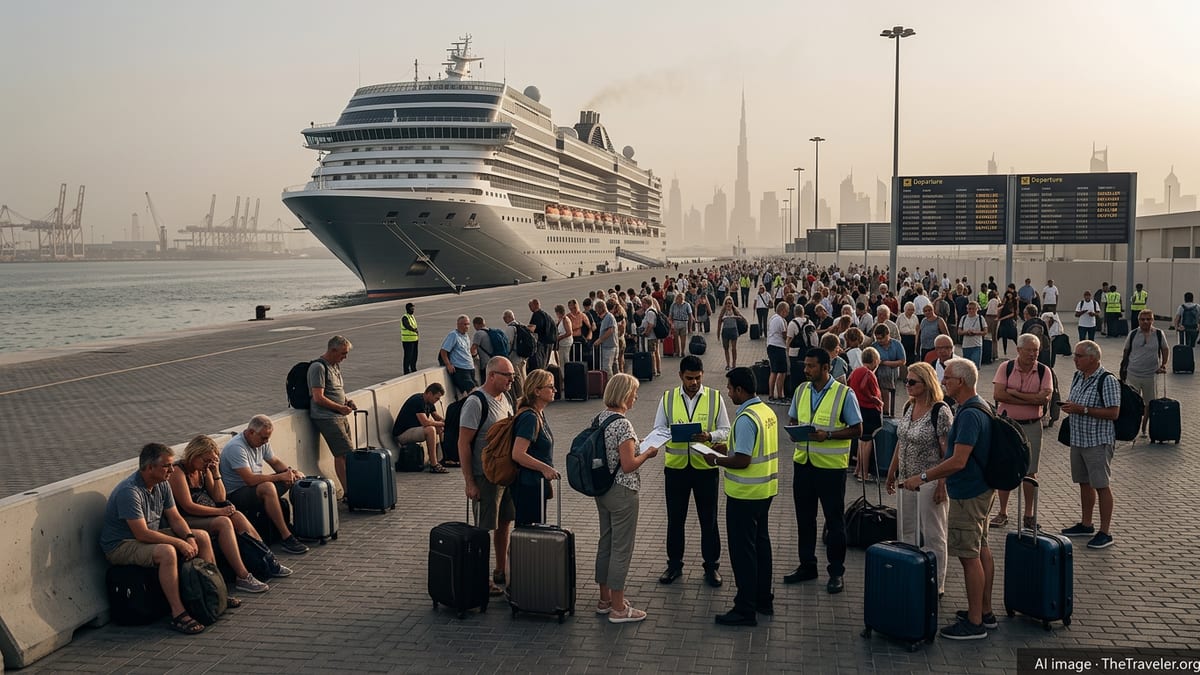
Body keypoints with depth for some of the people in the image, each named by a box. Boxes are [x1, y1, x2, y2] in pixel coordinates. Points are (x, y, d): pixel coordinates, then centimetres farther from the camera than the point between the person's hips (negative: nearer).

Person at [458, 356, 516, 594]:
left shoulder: (504, 398, 9)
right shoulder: (476, 403, -17)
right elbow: (463, 443, -17)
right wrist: (469, 483, -19)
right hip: (486, 475, -8)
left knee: (505, 523, 16)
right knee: (484, 529, 0)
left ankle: (500, 573, 29)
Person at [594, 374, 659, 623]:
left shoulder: (600, 418, 5)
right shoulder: (623, 424, -21)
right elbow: (628, 465, -23)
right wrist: (647, 453, -7)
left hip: (602, 490, 9)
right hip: (622, 492, -9)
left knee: (606, 542, 18)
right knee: (622, 547, 1)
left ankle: (605, 598, 29)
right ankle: (618, 608, 8)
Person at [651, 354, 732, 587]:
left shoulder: (715, 398, -2)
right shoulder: (668, 398, 1)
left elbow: (725, 431, 0)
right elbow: (657, 430, 1)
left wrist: (710, 436, -21)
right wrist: (674, 434, -20)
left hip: (705, 466, -1)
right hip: (675, 466, 1)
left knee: (708, 520, 8)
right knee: (675, 519, 12)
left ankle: (711, 566, 22)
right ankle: (674, 564, 27)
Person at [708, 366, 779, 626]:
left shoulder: (745, 419, -23)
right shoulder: (767, 412, 7)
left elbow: (742, 460, -25)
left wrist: (716, 460, -10)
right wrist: (729, 450, 15)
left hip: (744, 494, -10)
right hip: (765, 490, 10)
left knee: (743, 550, -1)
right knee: (761, 543, 19)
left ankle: (745, 610, 6)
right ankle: (764, 600, 30)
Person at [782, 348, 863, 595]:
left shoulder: (844, 394, -10)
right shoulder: (801, 390, 7)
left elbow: (857, 429, -9)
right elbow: (793, 420, 16)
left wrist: (828, 435, -21)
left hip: (831, 465, -5)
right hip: (803, 462, 5)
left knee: (834, 520, 6)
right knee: (804, 517, 14)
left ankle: (836, 572, 17)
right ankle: (807, 565, 28)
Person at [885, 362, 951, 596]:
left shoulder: (940, 411, -17)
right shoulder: (909, 407, 7)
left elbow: (948, 452, -18)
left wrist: (943, 485, -20)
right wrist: (892, 471, 17)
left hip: (930, 480, -8)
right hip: (907, 478, 8)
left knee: (932, 534, 3)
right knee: (905, 530, 16)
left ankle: (936, 586, 14)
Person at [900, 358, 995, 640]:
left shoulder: (969, 415, -24)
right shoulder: (981, 408, 10)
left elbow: (958, 461, -28)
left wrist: (923, 477, -21)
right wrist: (931, 475, 22)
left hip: (968, 495, -11)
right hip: (981, 489, 11)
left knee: (969, 556, -4)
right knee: (981, 550, 16)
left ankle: (974, 623, 3)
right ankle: (985, 612, 26)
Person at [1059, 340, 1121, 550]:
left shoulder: (1107, 381, -16)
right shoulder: (1078, 376, 10)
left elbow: (1113, 413, -21)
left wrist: (1082, 410, -22)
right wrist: (1068, 406, 0)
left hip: (1098, 441, -8)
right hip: (1078, 439, 8)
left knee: (1102, 486, -2)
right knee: (1084, 483, 17)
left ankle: (1105, 533, 5)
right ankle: (1086, 524, 30)